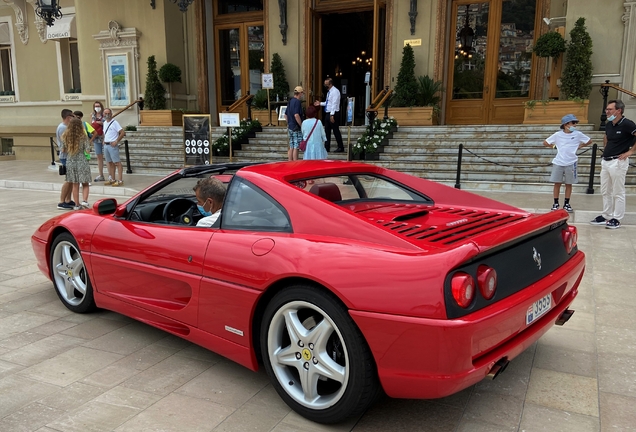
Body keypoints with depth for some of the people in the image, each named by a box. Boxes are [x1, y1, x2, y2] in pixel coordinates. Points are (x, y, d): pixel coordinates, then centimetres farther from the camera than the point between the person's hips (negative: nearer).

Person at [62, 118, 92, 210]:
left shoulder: (65, 136, -1)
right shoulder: (83, 136, -10)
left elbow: (63, 149, 3)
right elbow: (87, 149, -10)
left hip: (70, 162, 3)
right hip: (82, 161, -3)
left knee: (75, 185, 11)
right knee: (85, 184, 9)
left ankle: (77, 205, 15)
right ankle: (84, 201, -10)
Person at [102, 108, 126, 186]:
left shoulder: (114, 123, -9)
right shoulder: (105, 122, 14)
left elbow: (122, 132, -15)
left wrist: (116, 141, -15)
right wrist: (104, 140, 15)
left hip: (112, 145, -8)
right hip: (106, 145, 8)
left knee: (117, 163, -8)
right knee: (110, 163, 12)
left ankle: (120, 180, -9)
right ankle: (112, 179, 19)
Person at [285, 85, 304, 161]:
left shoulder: (290, 101, 14)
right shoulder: (297, 102, -14)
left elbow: (286, 115, 19)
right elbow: (296, 115, -25)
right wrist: (302, 125, -18)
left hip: (290, 127, 9)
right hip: (296, 128, -9)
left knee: (291, 147, 11)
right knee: (296, 147, -4)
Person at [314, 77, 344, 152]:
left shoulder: (335, 91, -15)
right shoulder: (329, 92, 13)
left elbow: (334, 104, -21)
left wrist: (332, 115, -25)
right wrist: (320, 103, 12)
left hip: (333, 114, -9)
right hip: (328, 113, 9)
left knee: (336, 131, -1)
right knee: (327, 131, 11)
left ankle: (341, 147, 10)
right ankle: (327, 148, 17)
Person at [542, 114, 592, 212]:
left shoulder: (578, 134, 0)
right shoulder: (557, 135, -1)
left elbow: (589, 141, 11)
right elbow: (545, 143, 7)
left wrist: (580, 146, 5)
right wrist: (554, 146, 3)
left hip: (571, 163, 1)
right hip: (558, 163, 0)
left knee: (569, 184, 8)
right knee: (557, 183, 3)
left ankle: (566, 204, 17)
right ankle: (555, 204, 12)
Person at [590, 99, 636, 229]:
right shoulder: (608, 125, 9)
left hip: (618, 161, -8)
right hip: (605, 160, 8)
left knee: (618, 193, 0)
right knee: (605, 191, 14)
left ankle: (616, 219, 7)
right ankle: (606, 216, 24)